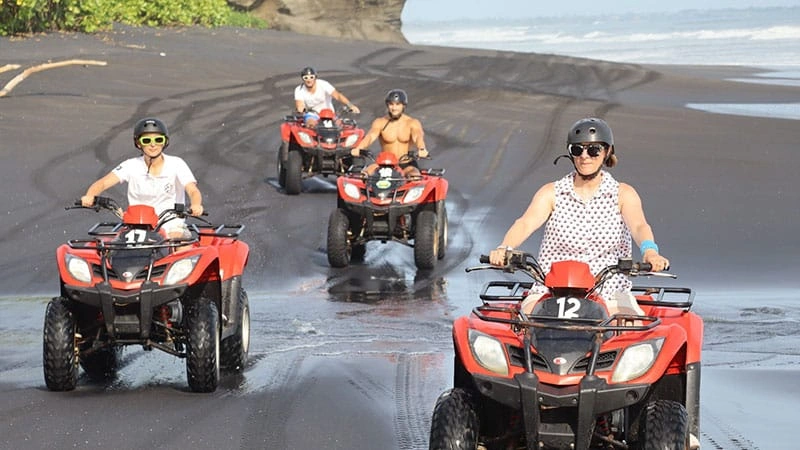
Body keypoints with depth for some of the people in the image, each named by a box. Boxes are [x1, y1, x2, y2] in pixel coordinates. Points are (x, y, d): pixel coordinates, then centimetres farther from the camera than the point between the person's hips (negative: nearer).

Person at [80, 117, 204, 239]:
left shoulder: (176, 164, -1)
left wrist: (196, 205, -37)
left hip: (171, 226, -1)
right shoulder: (131, 166, 2)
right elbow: (102, 183, -6)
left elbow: (193, 191, -12)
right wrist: (89, 196, -30)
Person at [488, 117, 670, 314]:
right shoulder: (551, 193, 7)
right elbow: (526, 223, -9)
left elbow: (638, 226, -13)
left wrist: (649, 250, -37)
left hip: (609, 292, 0)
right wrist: (504, 248, -33)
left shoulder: (623, 194, 6)